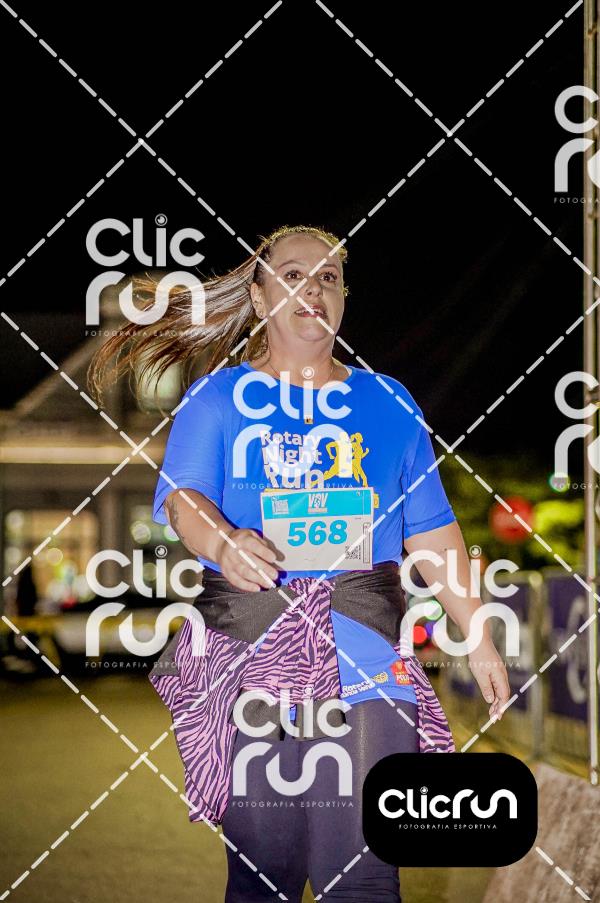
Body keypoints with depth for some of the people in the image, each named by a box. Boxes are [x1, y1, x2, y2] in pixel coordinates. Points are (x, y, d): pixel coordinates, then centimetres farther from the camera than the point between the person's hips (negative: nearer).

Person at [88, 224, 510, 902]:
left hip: (367, 656, 1)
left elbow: (432, 531, 16)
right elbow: (183, 497, -6)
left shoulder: (389, 402, 16)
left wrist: (478, 638, 11)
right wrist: (221, 541, -29)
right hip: (251, 656, -1)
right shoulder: (217, 397, 10)